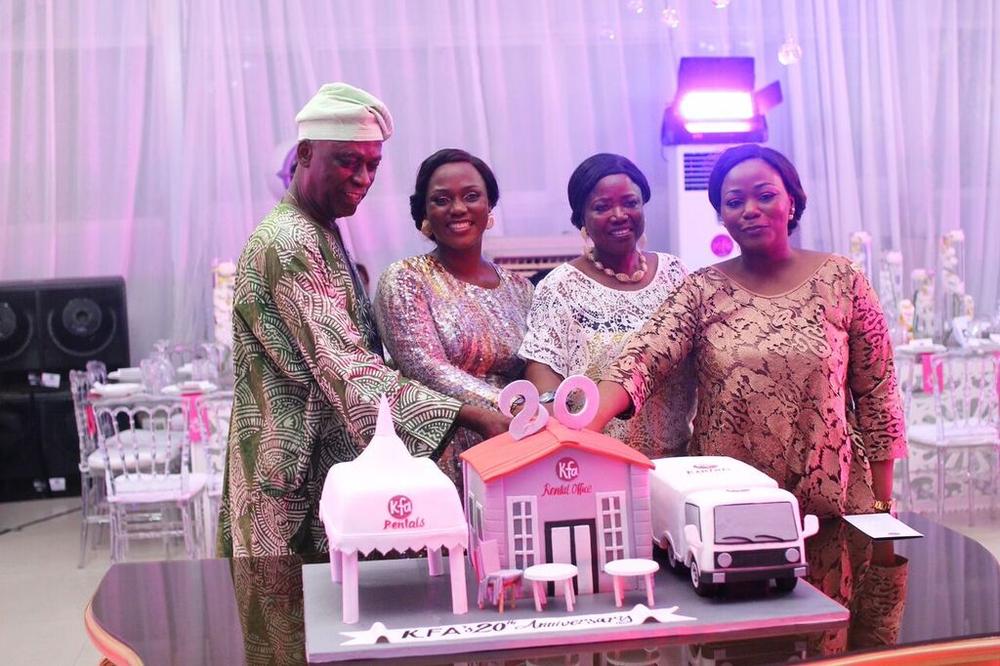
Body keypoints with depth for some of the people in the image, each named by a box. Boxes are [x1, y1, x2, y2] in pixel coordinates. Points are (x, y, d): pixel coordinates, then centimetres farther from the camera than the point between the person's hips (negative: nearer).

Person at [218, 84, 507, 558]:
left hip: (333, 462, 10)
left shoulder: (321, 236, 15)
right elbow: (348, 370, -26)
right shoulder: (287, 245, -17)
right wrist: (467, 417, -33)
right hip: (303, 475, -10)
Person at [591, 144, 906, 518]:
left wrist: (881, 504, 0)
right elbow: (642, 360, -16)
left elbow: (876, 394, 1)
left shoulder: (842, 280, -2)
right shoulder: (701, 290, -1)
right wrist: (584, 422, -35)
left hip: (830, 501, 0)